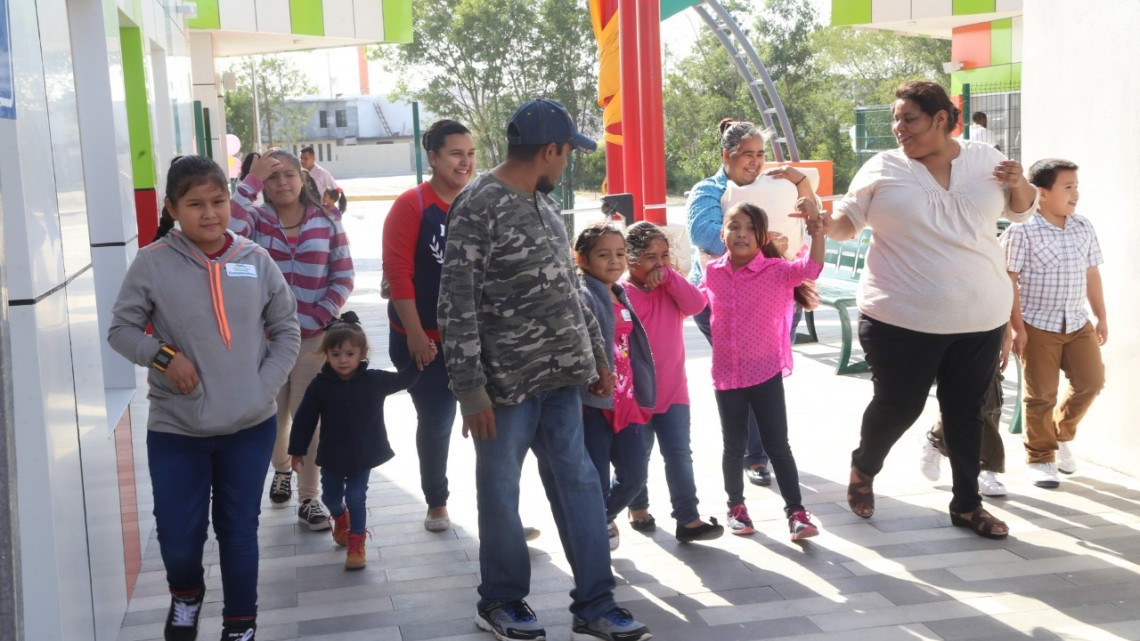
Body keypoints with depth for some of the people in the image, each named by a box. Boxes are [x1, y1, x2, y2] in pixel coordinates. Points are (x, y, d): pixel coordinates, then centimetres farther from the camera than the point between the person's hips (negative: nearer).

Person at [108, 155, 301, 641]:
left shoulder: (256, 261, -2)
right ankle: (186, 595, 38)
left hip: (251, 425, 1)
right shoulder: (153, 263, -8)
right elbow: (121, 329, -1)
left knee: (238, 530, 13)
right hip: (175, 429, -1)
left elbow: (286, 330, 7)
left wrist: (264, 386, -4)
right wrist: (162, 355, -17)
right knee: (178, 534, 4)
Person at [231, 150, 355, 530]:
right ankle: (281, 469, 43)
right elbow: (225, 228, -26)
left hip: (313, 337, -1)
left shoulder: (326, 221, -2)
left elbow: (343, 278, 0)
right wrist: (252, 180, -21)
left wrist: (320, 318, -11)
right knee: (273, 414, 14)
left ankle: (309, 500, 12)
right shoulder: (255, 220, -2)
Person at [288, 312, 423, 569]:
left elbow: (402, 379, 4)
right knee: (330, 496, 18)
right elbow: (304, 419, -7)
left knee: (356, 498, -1)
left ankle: (356, 545, 11)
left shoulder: (374, 380, -12)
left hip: (363, 454, -1)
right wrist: (297, 451, -3)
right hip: (332, 456, 1)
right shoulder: (320, 385, -15)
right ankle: (340, 519, 51)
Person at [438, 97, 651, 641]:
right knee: (501, 493, 8)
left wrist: (596, 352, 18)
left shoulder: (543, 203, 13)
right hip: (507, 383, -7)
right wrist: (470, 390, -17)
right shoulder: (479, 207, -13)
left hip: (559, 376, 8)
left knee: (579, 485, 8)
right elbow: (456, 306, -15)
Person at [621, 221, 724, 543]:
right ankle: (638, 508, 34)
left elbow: (695, 304, -13)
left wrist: (669, 276, -17)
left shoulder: (671, 287, 6)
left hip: (673, 390, 4)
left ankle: (688, 519, 1)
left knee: (679, 455, 0)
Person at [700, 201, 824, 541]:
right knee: (733, 446, 14)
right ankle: (736, 506, 30)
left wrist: (815, 223, -36)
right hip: (726, 376, 3)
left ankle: (796, 511, 10)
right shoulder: (713, 273, -1)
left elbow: (812, 267, -27)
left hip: (766, 373, -3)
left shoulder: (776, 271, -11)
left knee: (777, 445, 2)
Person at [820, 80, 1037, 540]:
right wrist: (821, 221, -22)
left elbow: (1021, 210, 16)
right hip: (902, 320, -3)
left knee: (966, 412, 12)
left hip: (980, 318, 3)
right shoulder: (883, 169, -4)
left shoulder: (985, 159, 4)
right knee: (897, 407, 4)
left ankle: (966, 504, 25)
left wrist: (1018, 184, -6)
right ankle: (863, 469, 34)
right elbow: (845, 224, 0)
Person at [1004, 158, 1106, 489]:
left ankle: (1062, 432, 27)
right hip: (1038, 325, -5)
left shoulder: (1084, 228, 5)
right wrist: (1017, 327, -15)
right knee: (1041, 395, 2)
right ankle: (1040, 459, 16)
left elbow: (1092, 275, 12)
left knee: (1091, 380, 1)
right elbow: (1009, 282, -13)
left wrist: (1101, 317, 13)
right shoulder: (1021, 231, -13)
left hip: (1078, 323, 5)